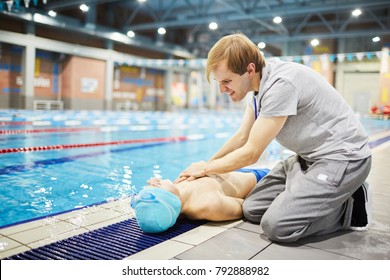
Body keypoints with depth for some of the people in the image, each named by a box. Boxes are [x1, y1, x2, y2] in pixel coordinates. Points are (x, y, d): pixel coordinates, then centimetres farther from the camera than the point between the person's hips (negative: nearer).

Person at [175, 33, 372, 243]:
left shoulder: (280, 84, -26)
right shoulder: (257, 83, 3)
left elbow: (250, 154, -20)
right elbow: (242, 137, 12)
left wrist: (205, 168, -5)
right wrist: (203, 167, 8)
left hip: (343, 156, -9)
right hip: (309, 156, 9)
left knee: (277, 225, -23)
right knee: (252, 209, 1)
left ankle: (350, 208, 0)